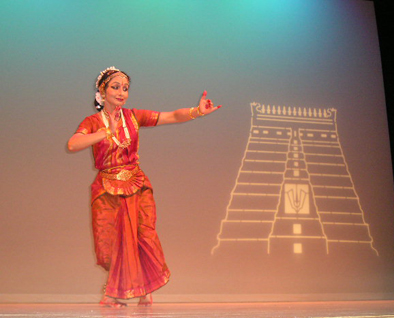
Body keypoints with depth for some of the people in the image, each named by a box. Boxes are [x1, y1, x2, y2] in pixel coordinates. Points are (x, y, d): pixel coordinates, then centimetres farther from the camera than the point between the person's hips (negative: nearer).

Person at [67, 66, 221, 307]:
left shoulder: (134, 117, 3)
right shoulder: (92, 123, -2)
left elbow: (173, 117, -5)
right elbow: (73, 145, -21)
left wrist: (197, 111, -22)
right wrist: (107, 132, -26)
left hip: (137, 187, 1)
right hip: (108, 190, -1)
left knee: (143, 235, -11)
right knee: (110, 245, 0)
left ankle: (145, 290, 12)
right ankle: (117, 291, 26)